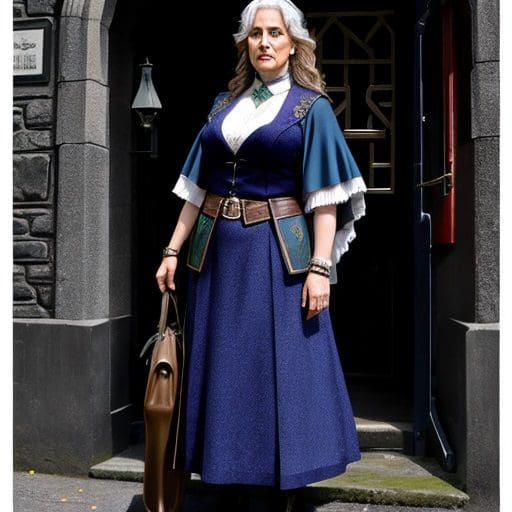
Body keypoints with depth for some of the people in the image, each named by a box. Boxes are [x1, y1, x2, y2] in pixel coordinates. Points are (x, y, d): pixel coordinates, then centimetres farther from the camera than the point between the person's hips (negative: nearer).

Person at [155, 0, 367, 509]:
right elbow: (197, 186, 14)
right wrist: (173, 249, 9)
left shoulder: (311, 107, 1)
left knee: (283, 365, 0)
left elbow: (324, 195, -6)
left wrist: (319, 266, -15)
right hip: (218, 249, 5)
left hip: (278, 251, -4)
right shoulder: (224, 104, 13)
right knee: (221, 364, 10)